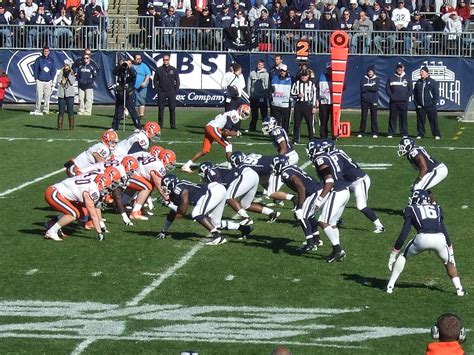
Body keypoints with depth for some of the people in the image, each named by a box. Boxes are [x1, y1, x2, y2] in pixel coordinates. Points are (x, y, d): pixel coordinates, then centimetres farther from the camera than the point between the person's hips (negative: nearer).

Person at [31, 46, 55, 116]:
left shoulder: (51, 60, 8)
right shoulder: (39, 59, 2)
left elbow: (54, 70, 13)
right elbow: (35, 69, 3)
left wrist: (51, 78, 3)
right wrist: (36, 78, -4)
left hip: (48, 81, 2)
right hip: (40, 81, -2)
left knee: (47, 96, 5)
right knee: (39, 96, -8)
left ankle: (46, 109, 12)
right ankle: (37, 109, -4)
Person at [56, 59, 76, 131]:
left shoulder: (72, 74, 3)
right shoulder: (61, 73, 9)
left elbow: (72, 82, -12)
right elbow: (58, 81, -5)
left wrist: (68, 74, -11)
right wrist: (61, 72, -5)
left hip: (70, 95, -2)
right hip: (61, 95, 2)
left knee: (70, 111, -3)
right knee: (61, 111, 2)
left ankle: (71, 127, 2)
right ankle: (59, 126, 5)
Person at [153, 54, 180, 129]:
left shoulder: (173, 69, 6)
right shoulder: (159, 70, 6)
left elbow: (177, 81, 8)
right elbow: (155, 80, 10)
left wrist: (175, 91, -1)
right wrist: (157, 90, 0)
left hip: (171, 92, 0)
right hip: (161, 92, 0)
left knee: (172, 109, -3)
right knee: (161, 109, 1)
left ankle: (173, 125, 1)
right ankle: (160, 125, 6)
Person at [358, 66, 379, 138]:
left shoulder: (376, 79, 7)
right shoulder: (363, 79, 7)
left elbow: (376, 88, -8)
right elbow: (362, 89, -6)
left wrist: (367, 87, -7)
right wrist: (371, 87, -8)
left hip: (374, 101, 0)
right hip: (365, 100, 0)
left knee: (374, 117, 1)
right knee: (363, 117, 0)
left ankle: (375, 133, 6)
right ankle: (361, 132, 4)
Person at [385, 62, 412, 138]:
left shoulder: (407, 77, 10)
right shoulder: (391, 77, 9)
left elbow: (411, 89, 8)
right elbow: (387, 87, 8)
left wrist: (406, 97, -5)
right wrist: (391, 96, -5)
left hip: (403, 101, 0)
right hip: (393, 101, 0)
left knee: (403, 117, 0)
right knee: (392, 117, 1)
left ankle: (404, 134, 4)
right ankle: (391, 133, 5)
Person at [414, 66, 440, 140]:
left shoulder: (432, 82, 1)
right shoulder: (418, 83, 12)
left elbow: (436, 94, 1)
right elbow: (415, 94, 16)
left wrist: (434, 103, -7)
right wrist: (416, 103, 5)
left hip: (430, 106, -4)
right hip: (420, 106, 4)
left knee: (433, 120, -3)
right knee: (420, 121, 4)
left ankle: (437, 134, 3)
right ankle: (420, 134, 14)